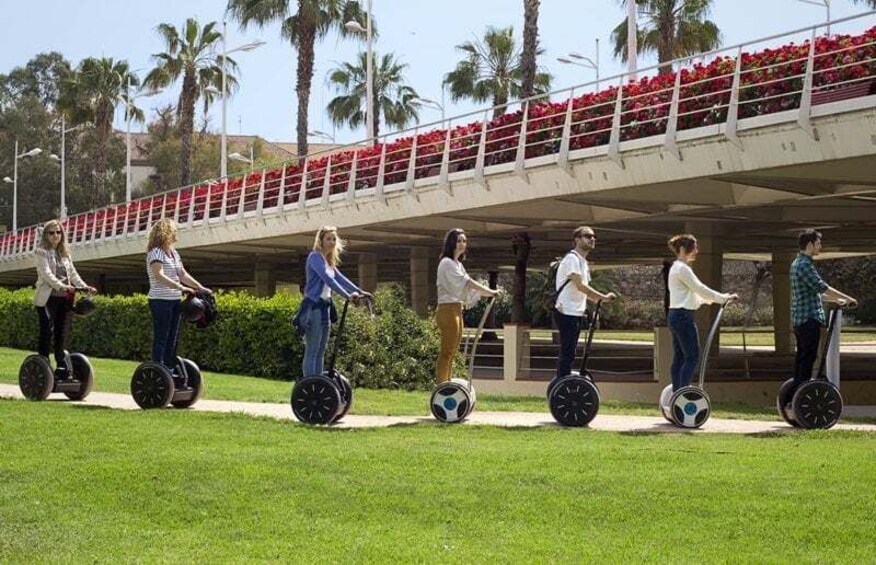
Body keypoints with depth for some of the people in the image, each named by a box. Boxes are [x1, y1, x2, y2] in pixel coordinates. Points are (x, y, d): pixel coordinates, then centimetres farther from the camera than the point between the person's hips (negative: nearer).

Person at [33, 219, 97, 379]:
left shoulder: (65, 253, 19)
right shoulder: (42, 252, -1)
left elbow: (72, 273, 12)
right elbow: (46, 273, -15)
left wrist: (84, 287, -6)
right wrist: (61, 286, -29)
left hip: (65, 299, 6)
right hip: (48, 298, -6)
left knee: (63, 333, 5)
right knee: (47, 331, -10)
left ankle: (61, 366, 8)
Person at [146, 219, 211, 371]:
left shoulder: (173, 253, 14)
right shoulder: (156, 252, -12)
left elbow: (183, 275, 18)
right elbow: (159, 276, -25)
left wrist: (202, 288, 11)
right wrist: (181, 288, -30)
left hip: (175, 301, 8)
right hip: (161, 301, -8)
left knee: (172, 339, 9)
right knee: (161, 339, -8)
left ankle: (170, 370, 14)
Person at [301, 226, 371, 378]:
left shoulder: (329, 261, 17)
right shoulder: (315, 257, -10)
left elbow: (340, 279, 18)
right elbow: (327, 279, -22)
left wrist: (359, 292, 7)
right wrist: (347, 296, -28)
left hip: (324, 307, 9)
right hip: (314, 307, -9)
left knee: (320, 352, 9)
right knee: (312, 352, -9)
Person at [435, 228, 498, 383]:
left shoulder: (457, 264, 20)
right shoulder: (447, 263, -10)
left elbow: (466, 288, 13)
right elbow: (467, 282, -19)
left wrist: (489, 292, -1)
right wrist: (490, 292, -20)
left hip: (457, 310, 10)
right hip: (448, 309, -10)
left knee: (451, 353, 9)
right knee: (447, 352, -11)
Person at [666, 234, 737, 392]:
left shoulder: (677, 268, 18)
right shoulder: (682, 269, -14)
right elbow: (700, 289, -16)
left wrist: (708, 300, 23)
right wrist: (724, 298, -10)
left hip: (676, 315, 10)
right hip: (683, 316, -10)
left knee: (679, 357, 9)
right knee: (692, 357, -9)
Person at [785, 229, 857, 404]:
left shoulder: (798, 263, 18)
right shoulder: (804, 265, -15)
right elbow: (823, 287, -18)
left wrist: (837, 299, 25)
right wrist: (848, 298, -10)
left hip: (799, 319, 10)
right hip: (809, 318, -10)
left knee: (802, 357, 12)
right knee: (808, 358, -8)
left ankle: (791, 399, 14)